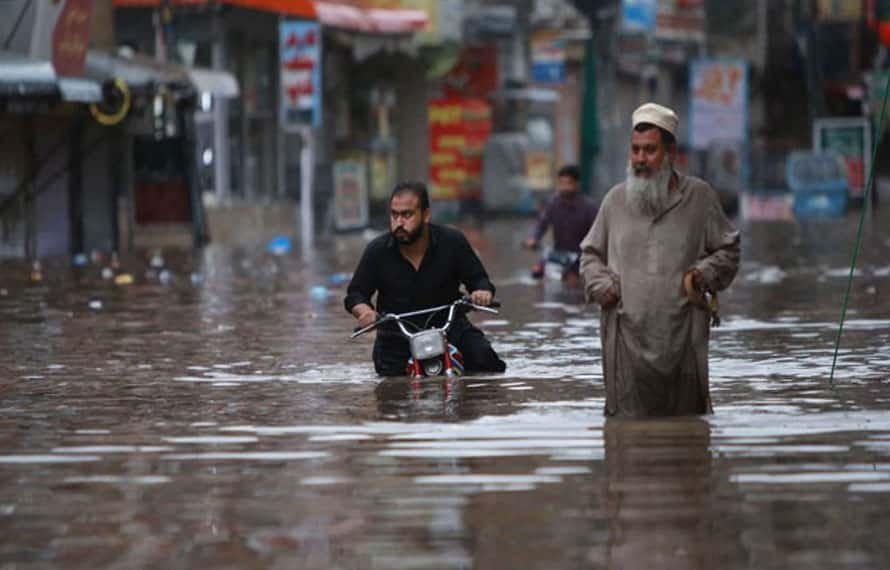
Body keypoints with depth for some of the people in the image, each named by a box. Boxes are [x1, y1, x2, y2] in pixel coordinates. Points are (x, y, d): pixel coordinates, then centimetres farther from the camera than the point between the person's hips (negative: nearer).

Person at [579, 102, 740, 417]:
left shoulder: (699, 196, 6)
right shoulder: (616, 199, 11)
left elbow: (728, 250, 12)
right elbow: (591, 253, 22)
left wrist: (703, 274, -6)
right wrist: (600, 285, 3)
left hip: (682, 333, -1)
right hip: (627, 335, 1)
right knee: (628, 420, -4)